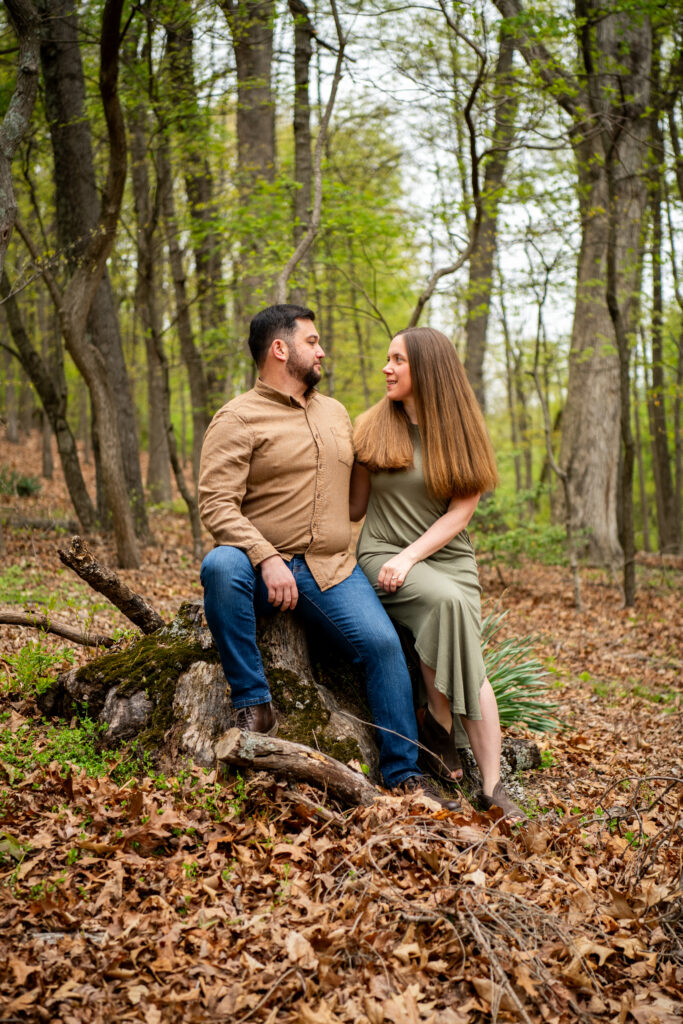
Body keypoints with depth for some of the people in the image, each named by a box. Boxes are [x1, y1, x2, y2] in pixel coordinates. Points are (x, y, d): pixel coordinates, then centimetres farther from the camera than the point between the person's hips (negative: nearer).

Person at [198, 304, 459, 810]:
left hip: (332, 568, 4)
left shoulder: (335, 412, 19)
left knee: (383, 641, -17)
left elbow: (356, 490, 28)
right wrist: (266, 558, -25)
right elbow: (217, 503, -13)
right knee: (220, 566, -37)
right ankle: (253, 702, -21)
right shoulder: (238, 419, -3)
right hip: (262, 562, -4)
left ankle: (405, 773, -2)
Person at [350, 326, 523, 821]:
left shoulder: (460, 432, 4)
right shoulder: (372, 426, 6)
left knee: (468, 657, -21)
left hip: (449, 556, 1)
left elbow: (460, 512, -3)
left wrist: (409, 557, -15)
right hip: (382, 553, -1)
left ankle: (493, 786, -15)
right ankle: (438, 720, -16)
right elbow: (356, 505, 11)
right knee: (447, 600, -33)